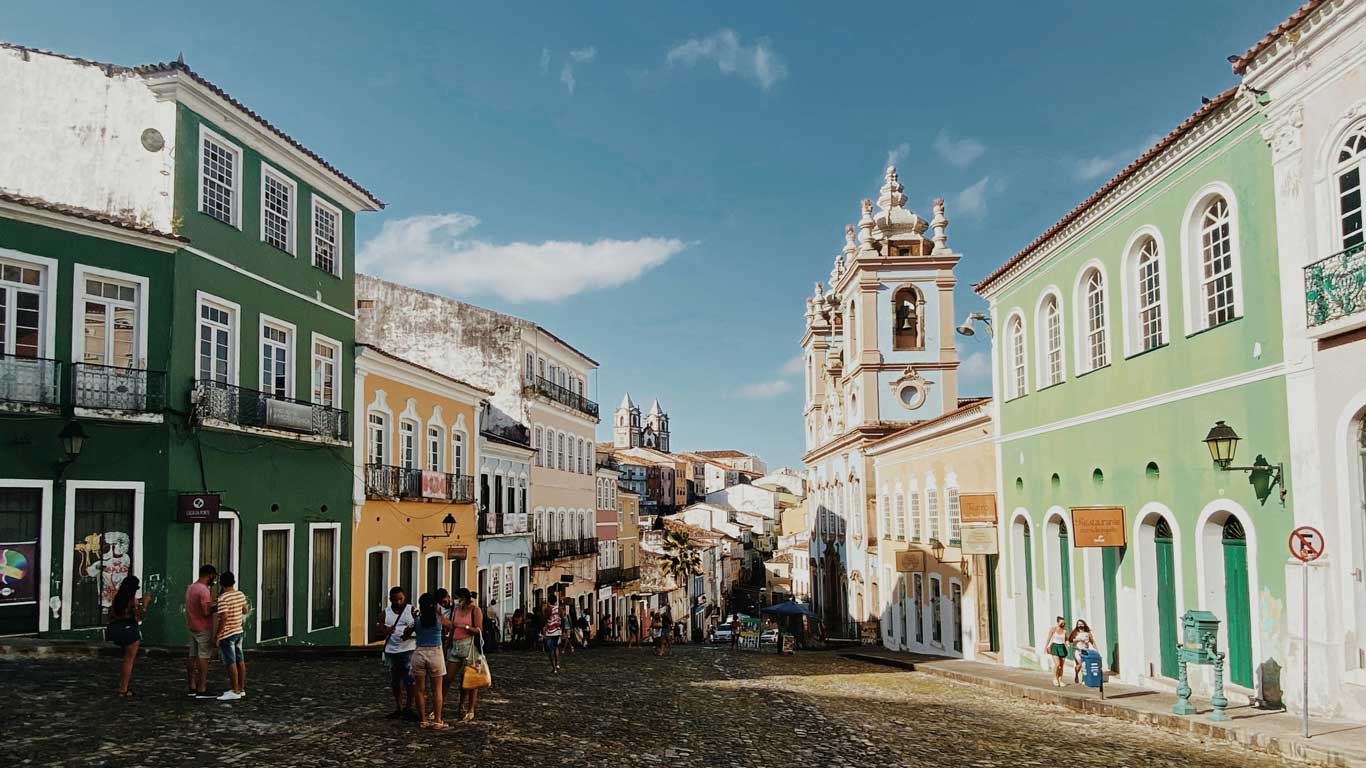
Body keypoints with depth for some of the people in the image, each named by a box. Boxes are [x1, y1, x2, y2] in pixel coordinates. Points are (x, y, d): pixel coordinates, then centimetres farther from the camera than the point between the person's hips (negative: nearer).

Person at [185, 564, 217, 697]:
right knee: (203, 658, -5)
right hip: (203, 629, -9)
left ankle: (192, 687, 14)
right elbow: (206, 612, -23)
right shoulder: (204, 590, -19)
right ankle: (201, 689, -5)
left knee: (192, 656, 10)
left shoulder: (191, 587, 11)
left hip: (192, 627, 9)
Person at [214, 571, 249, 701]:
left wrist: (216, 635, -18)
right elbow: (245, 611, 17)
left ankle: (235, 691, -2)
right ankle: (241, 689, 18)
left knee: (231, 663, -4)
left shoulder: (223, 598, -19)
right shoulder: (241, 594, 4)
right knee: (240, 660, 12)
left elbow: (224, 618, -24)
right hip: (238, 632, 8)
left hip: (227, 634, -8)